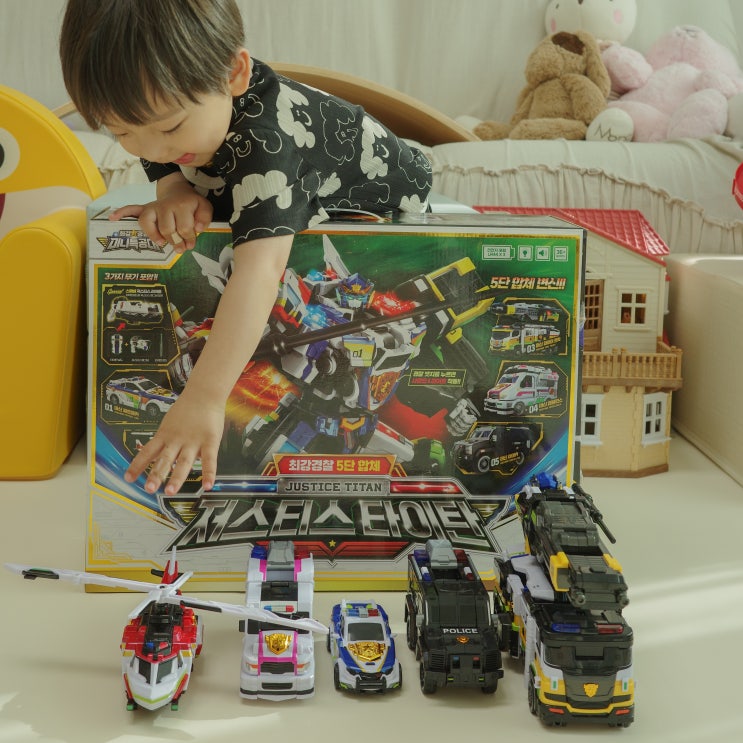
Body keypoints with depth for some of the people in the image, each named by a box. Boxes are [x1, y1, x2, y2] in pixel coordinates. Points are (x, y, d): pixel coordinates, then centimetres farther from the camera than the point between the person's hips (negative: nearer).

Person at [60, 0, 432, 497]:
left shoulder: (266, 136, -49)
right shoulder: (164, 102, -24)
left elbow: (261, 270, -58)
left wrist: (204, 397, -65)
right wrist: (175, 194, -34)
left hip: (385, 203, -7)